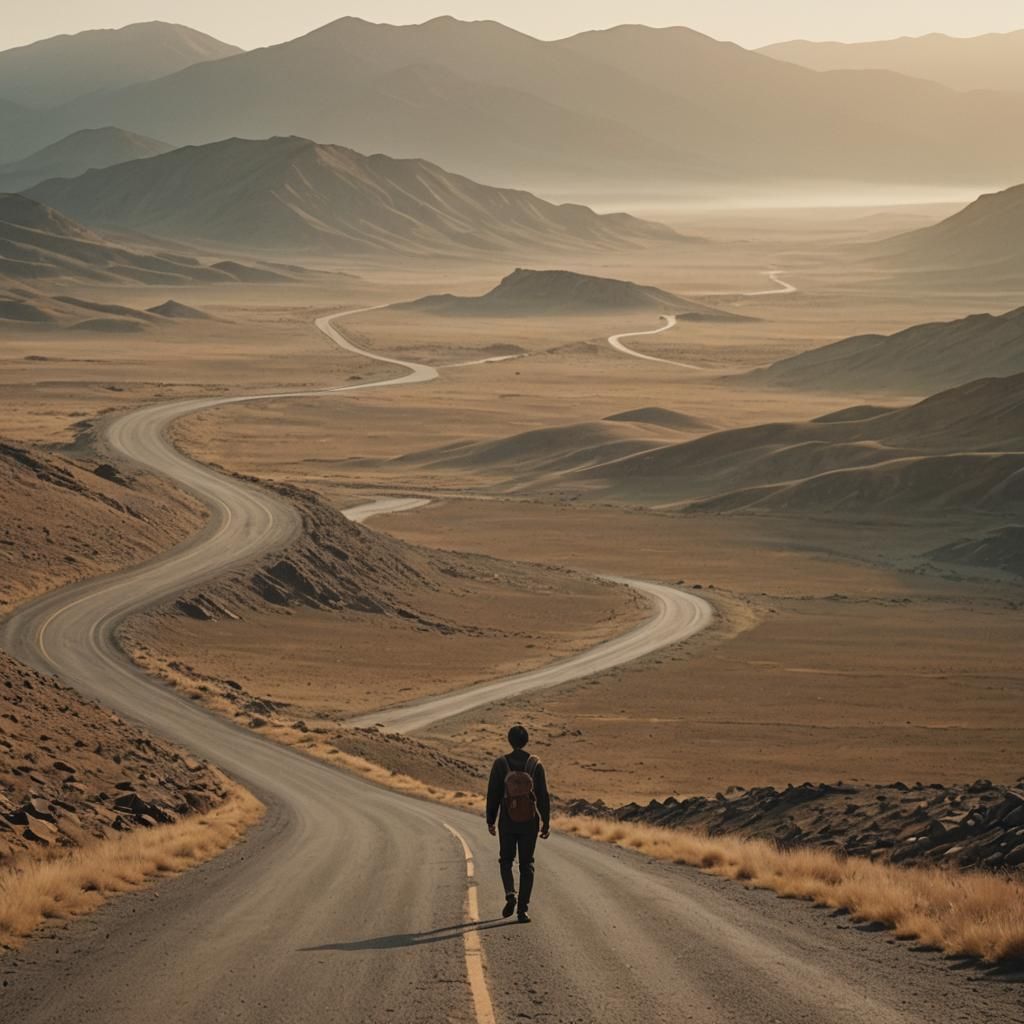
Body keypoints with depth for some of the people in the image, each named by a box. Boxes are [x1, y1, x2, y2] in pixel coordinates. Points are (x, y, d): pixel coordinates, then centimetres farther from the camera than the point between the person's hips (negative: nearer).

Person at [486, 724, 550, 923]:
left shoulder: (500, 764, -9)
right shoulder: (535, 764, -7)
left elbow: (493, 794, -5)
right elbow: (543, 796, -6)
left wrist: (490, 821, 5)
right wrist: (546, 823, 1)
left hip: (507, 821, 0)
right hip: (529, 822, 0)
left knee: (506, 860, 18)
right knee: (526, 864, 9)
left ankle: (510, 894, -7)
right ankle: (523, 909, 3)